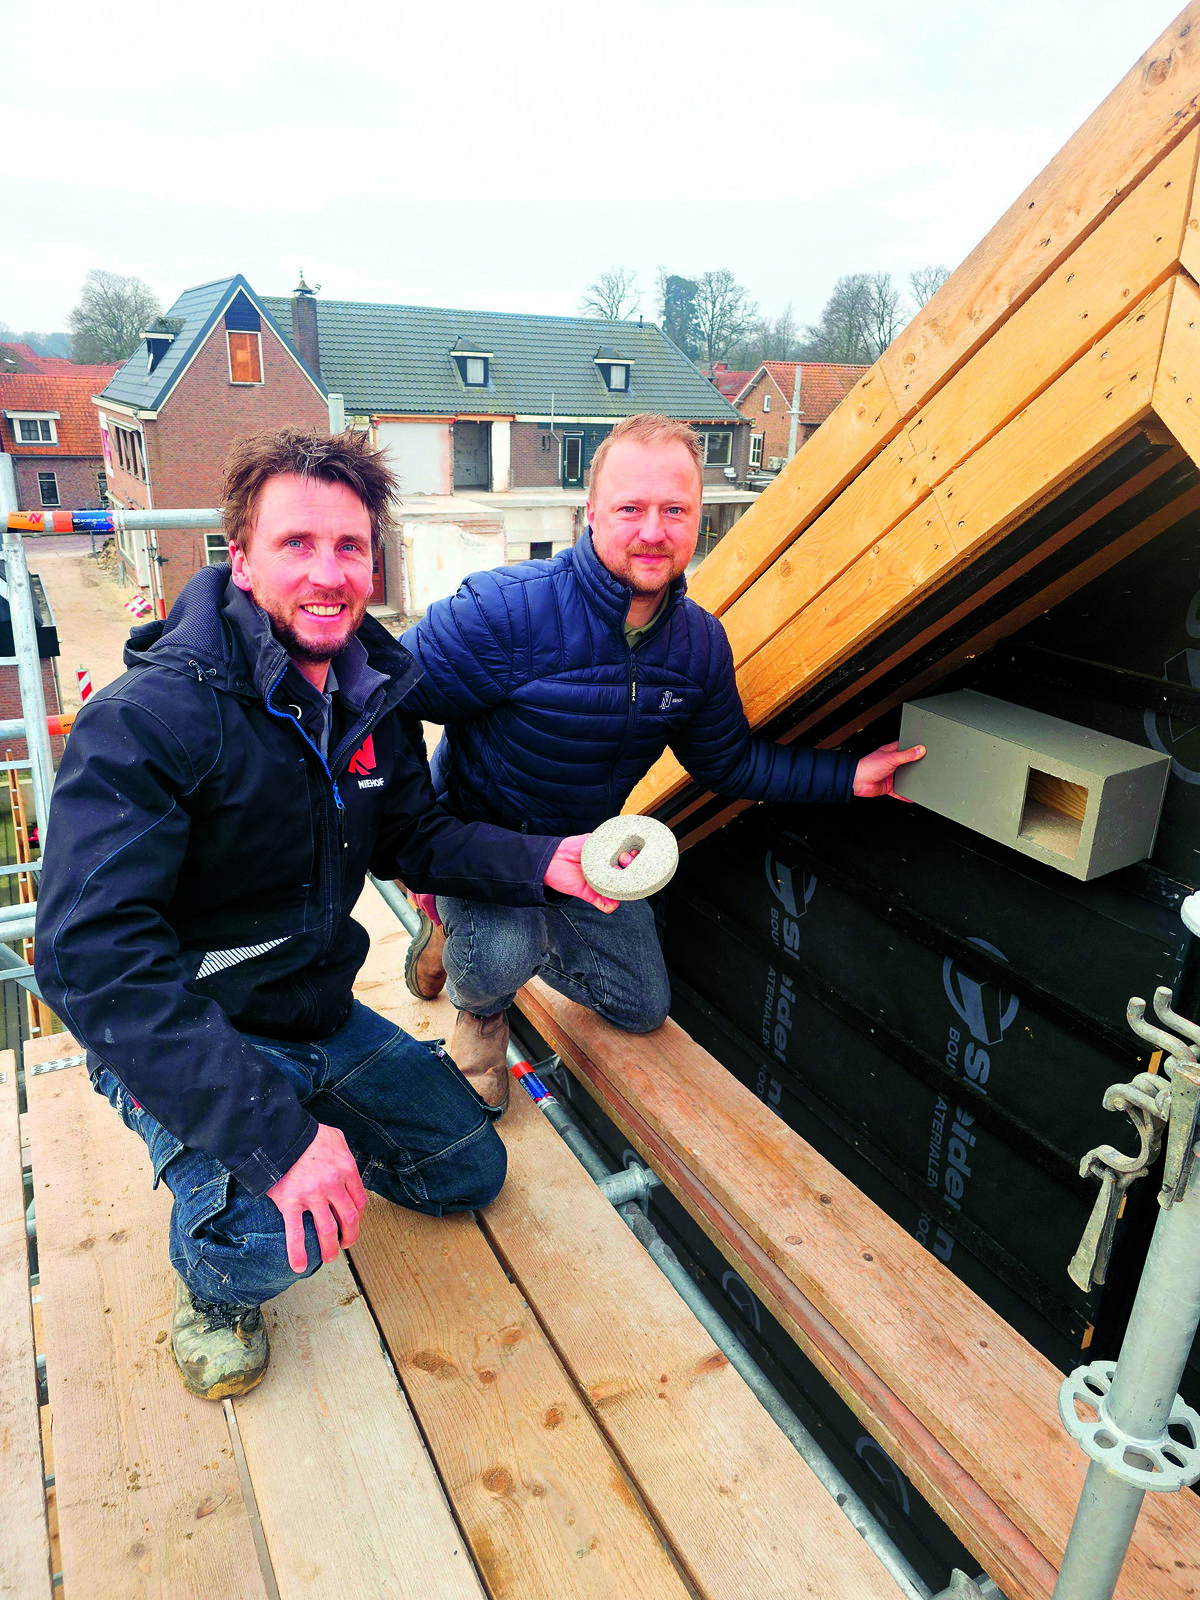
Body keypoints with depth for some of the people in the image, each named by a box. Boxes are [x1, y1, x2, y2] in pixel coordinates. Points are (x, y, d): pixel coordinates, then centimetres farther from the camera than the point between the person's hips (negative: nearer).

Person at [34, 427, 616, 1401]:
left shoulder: (375, 696, -4)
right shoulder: (149, 717, -27)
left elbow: (412, 835, 7)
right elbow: (91, 952, -34)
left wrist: (540, 861, -13)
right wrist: (273, 1134, -40)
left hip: (320, 1018, 7)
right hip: (181, 1035, -6)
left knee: (470, 1172, 13)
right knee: (273, 1234, -32)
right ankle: (214, 1287, 6)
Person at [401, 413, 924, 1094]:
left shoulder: (702, 642, -10)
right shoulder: (508, 607, -31)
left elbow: (728, 760, 1)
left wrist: (848, 776, -8)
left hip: (583, 839, 6)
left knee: (642, 1007, 16)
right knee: (502, 957, -36)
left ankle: (504, 936, 35)